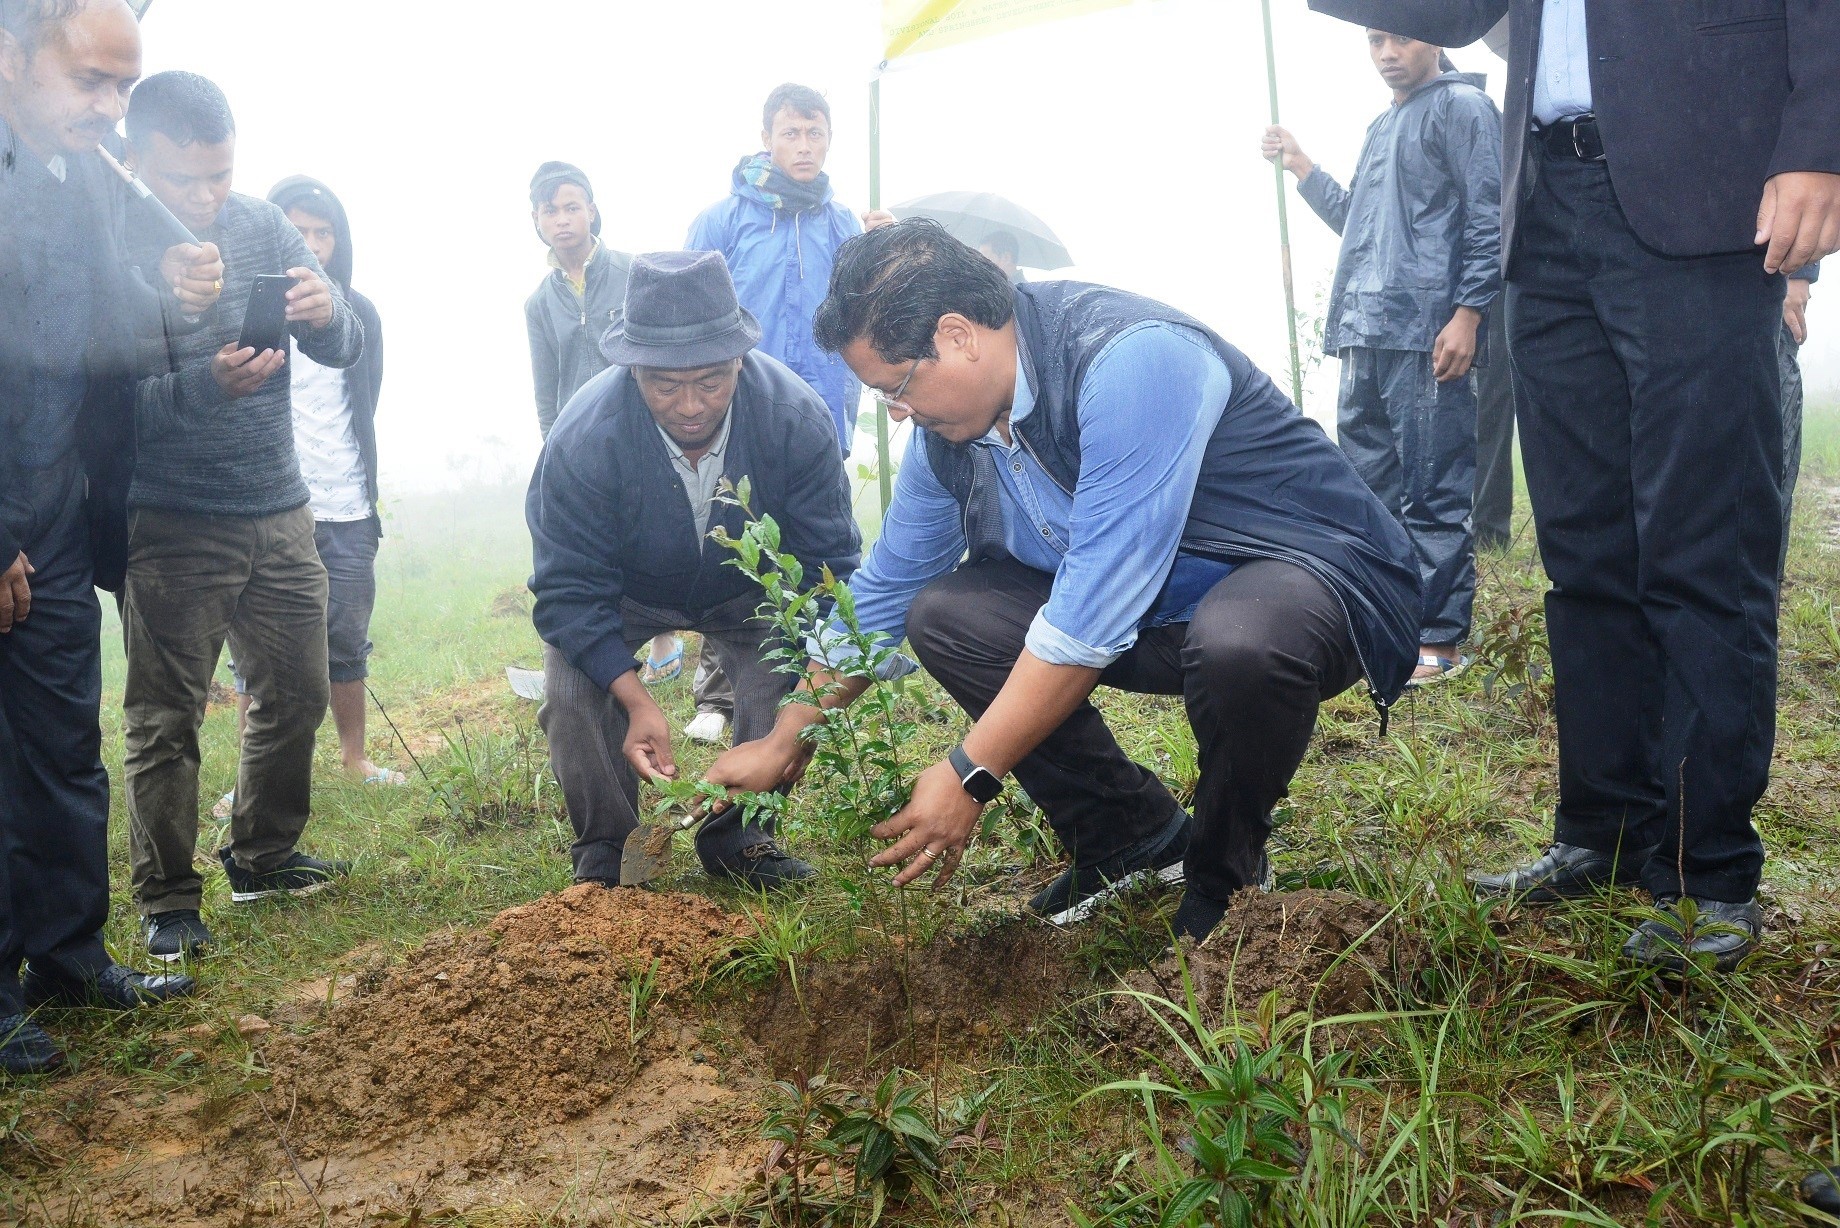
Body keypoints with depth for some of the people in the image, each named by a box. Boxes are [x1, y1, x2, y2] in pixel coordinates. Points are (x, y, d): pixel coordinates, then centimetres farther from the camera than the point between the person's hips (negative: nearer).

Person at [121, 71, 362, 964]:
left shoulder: (261, 226, 2)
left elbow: (344, 352, 1)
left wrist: (327, 313, -22)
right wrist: (209, 383, -34)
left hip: (279, 514, 5)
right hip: (172, 530, -5)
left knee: (296, 694, 13)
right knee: (165, 720, 0)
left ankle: (263, 857, 32)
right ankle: (168, 899, 13)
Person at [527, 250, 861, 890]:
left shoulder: (796, 416, -32)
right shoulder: (584, 436, -35)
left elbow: (828, 562, -25)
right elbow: (570, 591, -27)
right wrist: (636, 702, -39)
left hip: (747, 590, 1)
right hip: (623, 594, -1)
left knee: (790, 681, -23)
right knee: (570, 693, -24)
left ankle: (739, 836, 3)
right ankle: (604, 850, 3)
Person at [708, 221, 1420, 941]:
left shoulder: (1133, 360, -29)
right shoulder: (948, 427, -2)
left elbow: (1093, 617, -32)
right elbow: (883, 594, 12)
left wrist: (970, 776, -26)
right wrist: (785, 744, 13)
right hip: (1165, 612, 8)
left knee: (1237, 643, -41)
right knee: (942, 615, -5)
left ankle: (1223, 875, -9)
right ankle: (1132, 837, 4)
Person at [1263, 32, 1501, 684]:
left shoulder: (1462, 106, 0)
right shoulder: (1381, 128, 24)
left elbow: (1487, 219, -9)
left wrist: (1468, 312, -17)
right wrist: (1301, 167, 23)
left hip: (1427, 338, -9)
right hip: (1364, 337, 9)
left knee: (1432, 497, -7)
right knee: (1368, 490, 13)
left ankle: (1440, 638, -2)